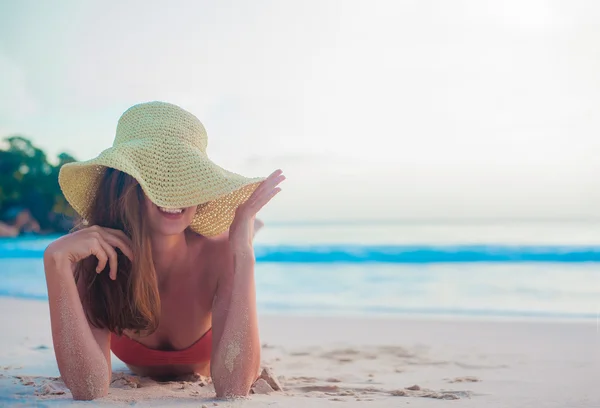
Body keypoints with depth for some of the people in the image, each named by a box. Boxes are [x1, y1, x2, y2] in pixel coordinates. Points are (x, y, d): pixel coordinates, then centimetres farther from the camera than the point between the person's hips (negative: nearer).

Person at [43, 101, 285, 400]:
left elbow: (233, 388, -48)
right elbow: (88, 388, -48)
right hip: (138, 386, 1)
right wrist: (56, 261, -56)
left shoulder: (220, 253, -40)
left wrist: (244, 255, -54)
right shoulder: (94, 256, -37)